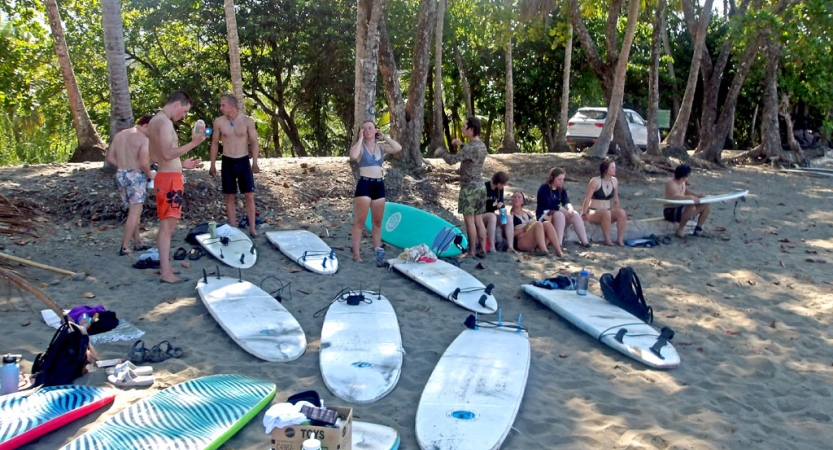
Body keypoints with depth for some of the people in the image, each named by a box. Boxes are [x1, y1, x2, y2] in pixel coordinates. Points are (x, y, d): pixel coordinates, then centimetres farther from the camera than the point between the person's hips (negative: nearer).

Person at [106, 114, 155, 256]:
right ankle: (125, 247, -6)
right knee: (135, 212, -3)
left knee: (134, 210, 17)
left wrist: (123, 167, 15)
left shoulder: (119, 135, 12)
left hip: (120, 175, 8)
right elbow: (143, 162, -21)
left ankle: (138, 242, 23)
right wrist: (150, 174, -4)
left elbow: (110, 158, 11)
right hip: (136, 176, -8)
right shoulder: (143, 139, -12)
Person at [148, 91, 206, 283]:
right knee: (168, 225, -8)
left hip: (165, 177, 10)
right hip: (170, 179, -10)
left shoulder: (155, 121, 17)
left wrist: (182, 164, 21)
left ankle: (165, 265, 24)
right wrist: (193, 143, -26)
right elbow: (168, 154, -26)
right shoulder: (165, 122, -15)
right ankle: (165, 272, -5)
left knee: (166, 225, 16)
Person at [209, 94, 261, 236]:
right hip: (227, 162, 1)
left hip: (243, 161, -1)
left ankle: (252, 229, 7)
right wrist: (212, 165, 4)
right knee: (230, 197, 5)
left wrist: (255, 163, -13)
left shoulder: (247, 121, -7)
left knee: (249, 196, -1)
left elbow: (254, 143, -4)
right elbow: (215, 144, 6)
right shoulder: (218, 122, -2)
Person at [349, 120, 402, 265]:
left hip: (379, 185, 5)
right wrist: (360, 139, -13)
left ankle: (378, 252, 17)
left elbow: (398, 148, -3)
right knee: (360, 221, -3)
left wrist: (384, 137, 3)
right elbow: (353, 156, -24)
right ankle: (356, 253, 2)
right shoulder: (360, 146, -2)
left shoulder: (381, 147, 10)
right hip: (364, 184, -5)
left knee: (377, 222, 10)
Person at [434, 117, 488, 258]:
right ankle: (482, 250, 16)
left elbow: (452, 160, -24)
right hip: (480, 186, 9)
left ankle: (472, 252, 2)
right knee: (478, 219, 12)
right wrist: (461, 144, 24)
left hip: (469, 188, -8)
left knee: (469, 221, -2)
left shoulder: (470, 147, -20)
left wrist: (441, 151, -6)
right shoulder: (482, 146, 9)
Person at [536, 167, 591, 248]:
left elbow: (566, 202, -4)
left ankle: (584, 241, -25)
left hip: (558, 213, 6)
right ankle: (559, 244, -43)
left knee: (575, 214, -19)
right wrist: (565, 210, -26)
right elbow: (548, 205, -23)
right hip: (544, 216, -6)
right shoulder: (544, 189, -11)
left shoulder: (562, 190, 10)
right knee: (559, 215, -36)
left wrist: (570, 208, -29)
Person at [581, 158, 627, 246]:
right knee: (606, 213, -37)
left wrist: (617, 213, 11)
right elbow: (587, 199, -10)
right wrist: (584, 214, -12)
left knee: (622, 212, -24)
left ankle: (620, 239, -21)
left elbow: (615, 199, 15)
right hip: (593, 212, -5)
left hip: (608, 212, 5)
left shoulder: (614, 181, 6)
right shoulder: (595, 181, -10)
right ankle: (607, 240, -27)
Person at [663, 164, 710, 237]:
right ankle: (680, 229, -18)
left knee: (707, 205, 5)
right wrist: (690, 197, -45)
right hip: (671, 212, -9)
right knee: (691, 208, -38)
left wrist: (697, 195, 0)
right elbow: (674, 197, -37)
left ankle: (698, 228, 15)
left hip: (681, 210, 9)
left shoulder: (683, 183, 7)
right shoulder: (671, 184, -21)